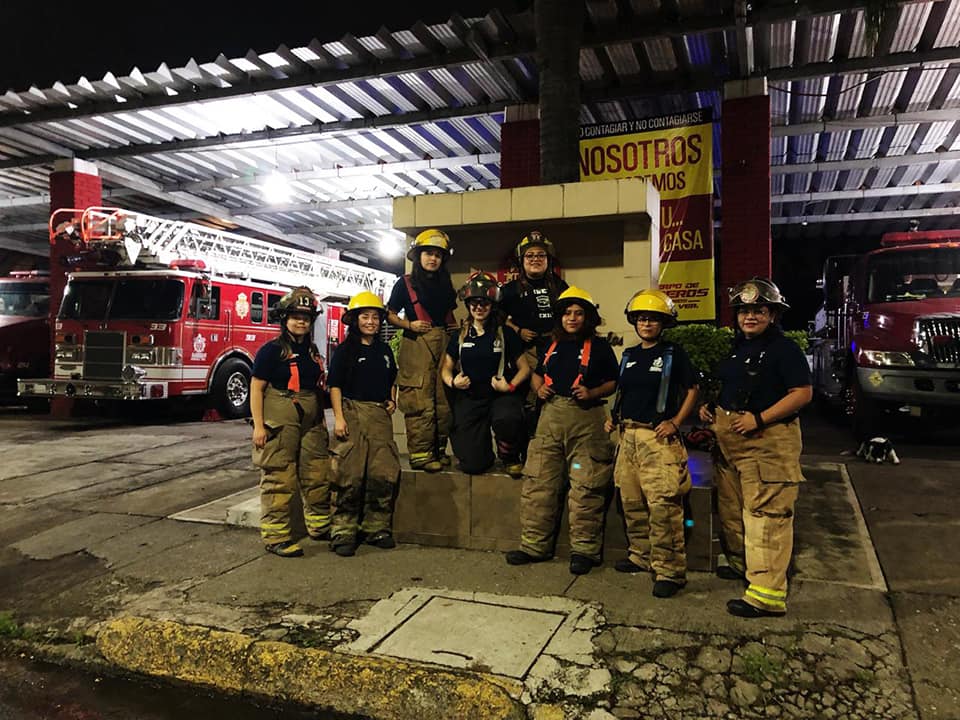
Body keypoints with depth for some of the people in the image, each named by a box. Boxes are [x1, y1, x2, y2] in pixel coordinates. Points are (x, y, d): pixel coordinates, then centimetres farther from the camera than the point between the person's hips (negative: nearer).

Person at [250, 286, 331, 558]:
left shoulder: (312, 352, 15)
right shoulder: (272, 350, -5)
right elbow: (256, 388, -8)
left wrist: (321, 420, 19)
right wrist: (258, 425, -14)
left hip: (311, 421, 7)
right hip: (280, 420, -6)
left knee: (318, 474, 10)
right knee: (279, 478, -4)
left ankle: (320, 526, 25)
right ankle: (276, 537, 3)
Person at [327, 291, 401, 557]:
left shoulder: (385, 350, 17)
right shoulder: (345, 350, 1)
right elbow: (335, 385, -3)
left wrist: (392, 400, 10)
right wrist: (338, 417, -12)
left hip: (380, 416, 5)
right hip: (353, 412, -5)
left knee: (384, 473, 1)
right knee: (350, 475, -7)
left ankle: (378, 528, 12)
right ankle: (343, 532, 0)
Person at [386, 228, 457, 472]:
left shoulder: (445, 285, 20)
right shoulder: (405, 283, 5)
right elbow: (390, 315, 4)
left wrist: (456, 326, 14)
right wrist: (409, 325, -11)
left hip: (444, 343, 5)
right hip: (417, 344, -5)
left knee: (444, 400, 5)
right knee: (420, 402, -9)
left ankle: (439, 450, 16)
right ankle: (420, 454, -5)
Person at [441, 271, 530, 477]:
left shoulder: (506, 334, 0)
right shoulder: (460, 336, 7)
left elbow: (524, 368, 3)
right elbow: (446, 368, 14)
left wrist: (510, 386, -14)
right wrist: (452, 381, -8)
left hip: (500, 396, -1)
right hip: (468, 399, 2)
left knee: (507, 420, -39)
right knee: (472, 464, -9)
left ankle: (509, 457, -4)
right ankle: (485, 449, 31)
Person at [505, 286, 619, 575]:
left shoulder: (599, 347, 4)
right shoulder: (552, 345, 17)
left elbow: (614, 383, 4)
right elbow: (537, 374, 27)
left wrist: (593, 393, -13)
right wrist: (539, 388, 6)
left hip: (586, 419, -4)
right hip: (551, 416, 5)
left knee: (585, 487, -4)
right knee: (538, 482, 3)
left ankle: (584, 549, 7)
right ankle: (534, 545, 13)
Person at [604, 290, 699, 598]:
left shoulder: (673, 353, -1)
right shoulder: (629, 355, 15)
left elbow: (692, 390, 1)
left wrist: (676, 422, -9)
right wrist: (615, 417, 9)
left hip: (658, 437, -7)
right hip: (628, 435, 7)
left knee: (663, 506, -12)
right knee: (631, 501, 12)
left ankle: (669, 570, -6)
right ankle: (641, 556, 27)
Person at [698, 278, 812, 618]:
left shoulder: (784, 349, -8)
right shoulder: (735, 348, 16)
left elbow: (802, 393, -15)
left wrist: (759, 418, -20)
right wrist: (709, 407, 10)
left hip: (768, 440, -9)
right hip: (728, 437, 9)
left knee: (766, 514, -9)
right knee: (731, 507, 18)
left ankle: (767, 595, -7)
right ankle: (741, 562, 38)